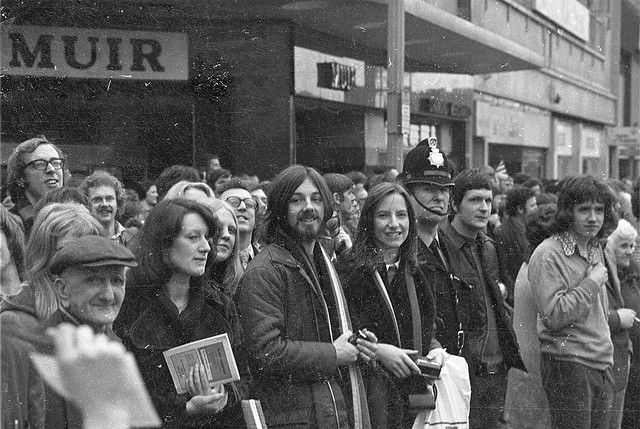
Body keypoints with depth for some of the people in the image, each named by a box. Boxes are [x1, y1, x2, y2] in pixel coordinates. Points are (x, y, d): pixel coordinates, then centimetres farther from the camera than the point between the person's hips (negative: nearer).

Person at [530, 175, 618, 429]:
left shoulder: (596, 250, 13)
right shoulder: (548, 255, -13)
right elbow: (553, 315, -21)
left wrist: (606, 355, 18)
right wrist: (592, 282, -16)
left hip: (602, 364, 8)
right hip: (568, 363, -8)